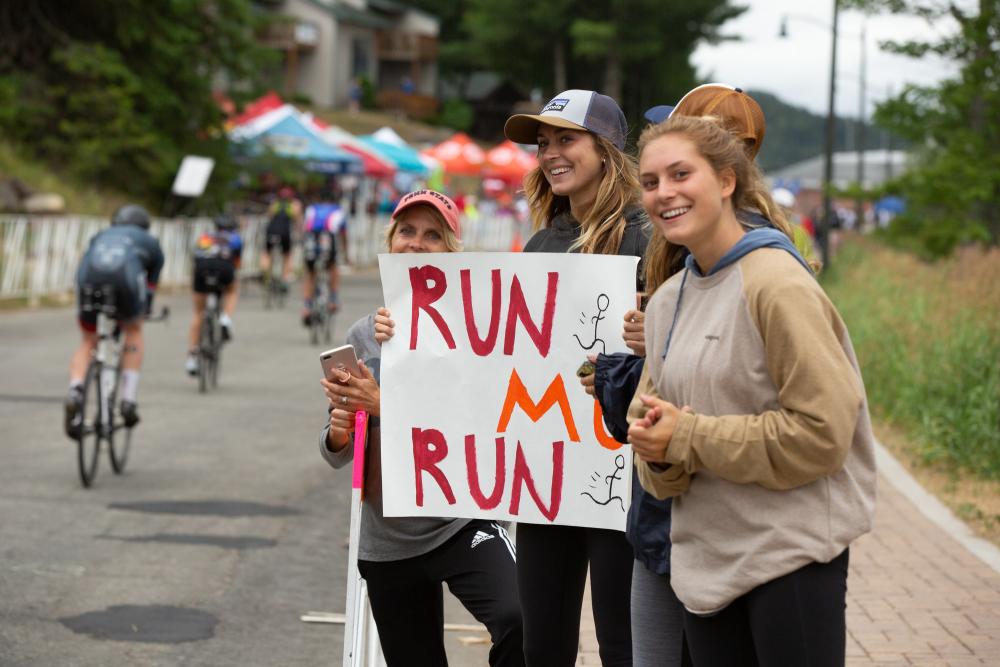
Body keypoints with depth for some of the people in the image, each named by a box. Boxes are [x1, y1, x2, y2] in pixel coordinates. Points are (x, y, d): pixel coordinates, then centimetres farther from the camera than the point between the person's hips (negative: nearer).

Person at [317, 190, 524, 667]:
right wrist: (339, 433, -10)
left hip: (462, 521, -4)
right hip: (388, 541, 5)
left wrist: (384, 404, -24)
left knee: (516, 622, -32)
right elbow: (337, 456, 12)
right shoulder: (363, 334, 8)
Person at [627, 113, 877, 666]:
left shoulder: (778, 286, -14)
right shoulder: (666, 301, 10)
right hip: (704, 555, 7)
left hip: (792, 552, -7)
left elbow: (822, 432, -19)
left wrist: (687, 437, -16)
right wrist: (653, 443, -11)